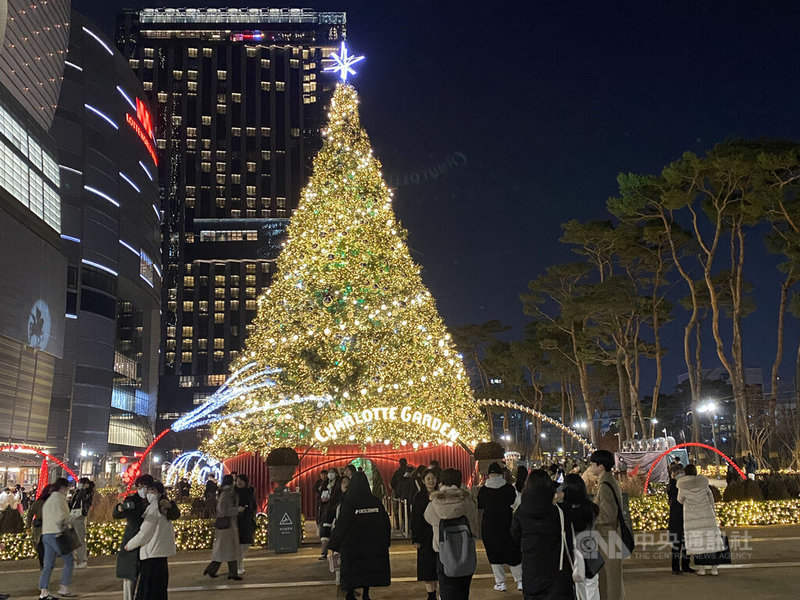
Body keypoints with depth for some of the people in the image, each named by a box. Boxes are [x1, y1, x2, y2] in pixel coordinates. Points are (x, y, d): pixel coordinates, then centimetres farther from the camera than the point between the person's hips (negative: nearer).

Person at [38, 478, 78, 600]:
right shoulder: (59, 498, -9)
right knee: (69, 561, 0)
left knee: (48, 564, 9)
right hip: (56, 534, -9)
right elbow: (61, 517, -19)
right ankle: (64, 589, 1)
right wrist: (72, 517, -2)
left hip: (46, 534, 9)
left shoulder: (48, 499, 21)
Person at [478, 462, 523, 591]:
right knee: (513, 553, 13)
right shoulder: (509, 487, -10)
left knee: (494, 553, 10)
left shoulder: (484, 489, -9)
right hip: (507, 524, 1)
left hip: (489, 525, -1)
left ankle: (500, 583, 11)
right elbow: (513, 502, 4)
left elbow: (479, 506, 2)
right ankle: (520, 581, 16)